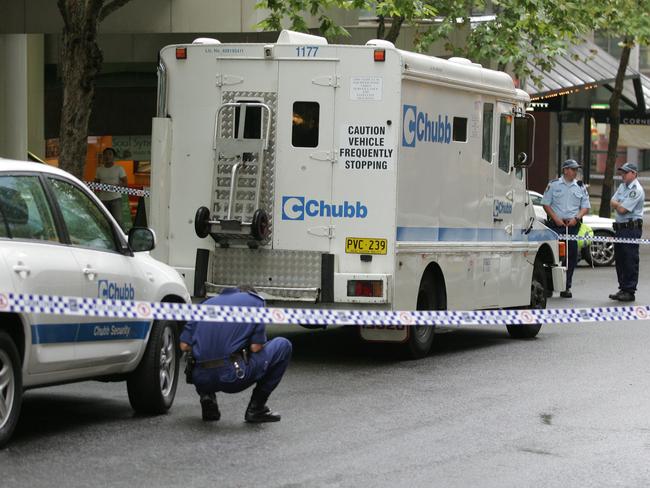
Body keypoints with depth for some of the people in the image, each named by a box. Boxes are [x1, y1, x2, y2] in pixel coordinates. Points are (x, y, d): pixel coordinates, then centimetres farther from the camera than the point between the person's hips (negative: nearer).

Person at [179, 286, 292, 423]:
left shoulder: (208, 303, 21)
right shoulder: (255, 301, 10)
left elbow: (184, 345, 12)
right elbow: (256, 347, -1)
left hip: (200, 379, 5)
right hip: (231, 377, -5)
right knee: (282, 346, 17)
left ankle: (207, 398, 13)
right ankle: (256, 408, 14)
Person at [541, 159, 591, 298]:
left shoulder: (581, 187, 12)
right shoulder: (553, 185, 5)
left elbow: (586, 207, 12)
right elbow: (546, 204, 4)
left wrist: (576, 218, -6)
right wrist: (556, 219, -9)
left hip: (573, 225, 3)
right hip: (556, 224, -3)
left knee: (572, 255, -1)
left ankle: (566, 287, 8)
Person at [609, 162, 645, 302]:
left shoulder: (636, 190, -13)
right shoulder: (622, 186, 16)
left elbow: (622, 209, -17)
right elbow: (613, 203, 12)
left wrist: (617, 204, 3)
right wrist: (620, 205, -6)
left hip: (632, 228, -9)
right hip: (620, 227, 9)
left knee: (630, 261, -7)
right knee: (620, 259, 12)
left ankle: (629, 291, -6)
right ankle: (623, 289, 19)